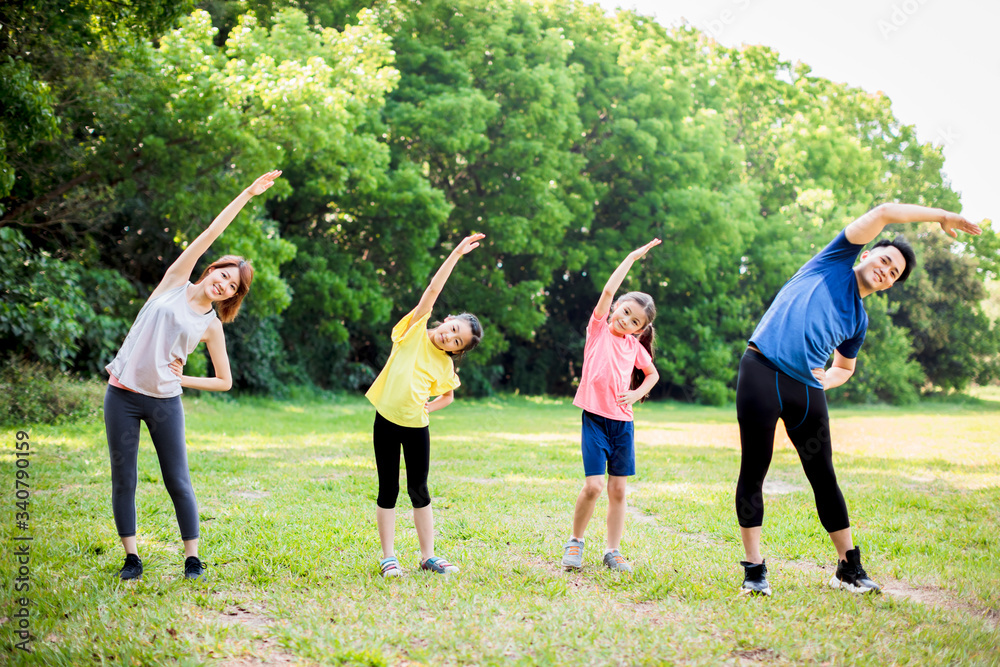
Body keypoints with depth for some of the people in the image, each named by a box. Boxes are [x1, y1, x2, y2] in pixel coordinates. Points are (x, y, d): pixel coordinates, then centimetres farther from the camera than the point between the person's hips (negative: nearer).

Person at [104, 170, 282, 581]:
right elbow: (212, 232, -1)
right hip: (122, 394, 0)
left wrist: (182, 379, -2)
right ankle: (131, 556, 14)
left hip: (164, 402, 0)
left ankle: (192, 558, 10)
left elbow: (225, 382, 8)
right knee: (123, 480, 3)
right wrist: (247, 194, 0)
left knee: (178, 481, 0)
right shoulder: (175, 283, 3)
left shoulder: (211, 326, 4)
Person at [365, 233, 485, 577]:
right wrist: (456, 254, -15)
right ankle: (388, 557, 8)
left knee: (419, 489, 7)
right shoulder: (415, 330, -3)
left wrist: (425, 407, 5)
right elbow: (433, 290, -11)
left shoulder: (445, 366, 4)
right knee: (388, 489, 2)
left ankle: (428, 556, 15)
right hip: (387, 420, -2)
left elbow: (448, 396, 22)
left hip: (416, 425, 2)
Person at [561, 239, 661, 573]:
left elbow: (653, 374, 27)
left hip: (623, 422, 4)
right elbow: (608, 291, -11)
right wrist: (632, 257, -11)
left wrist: (637, 393, 8)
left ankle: (612, 551, 15)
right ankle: (575, 541, 9)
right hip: (595, 418, -4)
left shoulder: (635, 346, 11)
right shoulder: (598, 329, 1)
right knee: (593, 485, -12)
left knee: (618, 489, 6)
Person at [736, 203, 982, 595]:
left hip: (807, 390, 5)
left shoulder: (858, 320, 21)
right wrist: (942, 216, 7)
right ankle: (754, 568, 6)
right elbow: (883, 214, 2)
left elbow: (845, 367, 34)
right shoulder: (836, 261, 9)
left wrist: (828, 379, 11)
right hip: (762, 373, -5)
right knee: (753, 472, -3)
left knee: (824, 477, 5)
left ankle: (849, 568, 14)